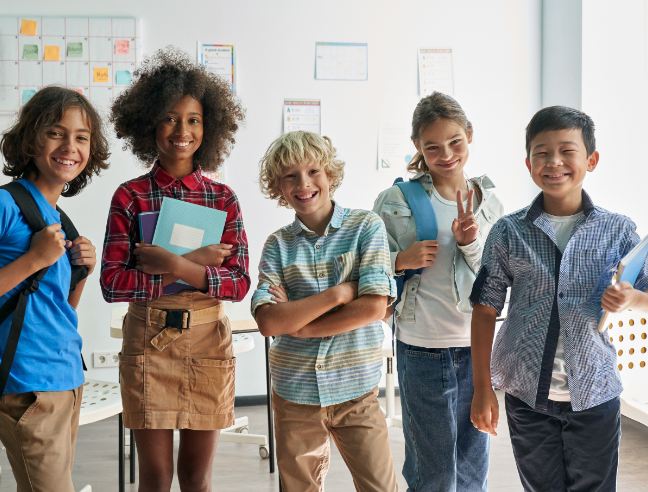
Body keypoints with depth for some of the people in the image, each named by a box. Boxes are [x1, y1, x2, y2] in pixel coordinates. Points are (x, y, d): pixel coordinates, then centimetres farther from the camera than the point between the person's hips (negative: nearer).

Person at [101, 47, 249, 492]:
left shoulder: (223, 198, 2)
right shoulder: (130, 197, -1)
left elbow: (240, 284, -5)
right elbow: (113, 284, -10)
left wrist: (178, 266, -18)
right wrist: (197, 264, -15)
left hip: (208, 341, 1)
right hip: (148, 341, -1)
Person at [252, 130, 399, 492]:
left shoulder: (366, 227, -2)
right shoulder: (279, 244, 2)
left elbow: (374, 308, -12)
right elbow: (268, 322, -10)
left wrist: (297, 323, -10)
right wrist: (338, 293, -15)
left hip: (356, 391, -2)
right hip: (294, 393, 2)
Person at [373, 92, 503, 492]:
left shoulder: (488, 201, 7)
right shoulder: (396, 201, -4)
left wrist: (470, 243, -13)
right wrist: (401, 260, -18)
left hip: (477, 346, 4)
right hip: (422, 350, -3)